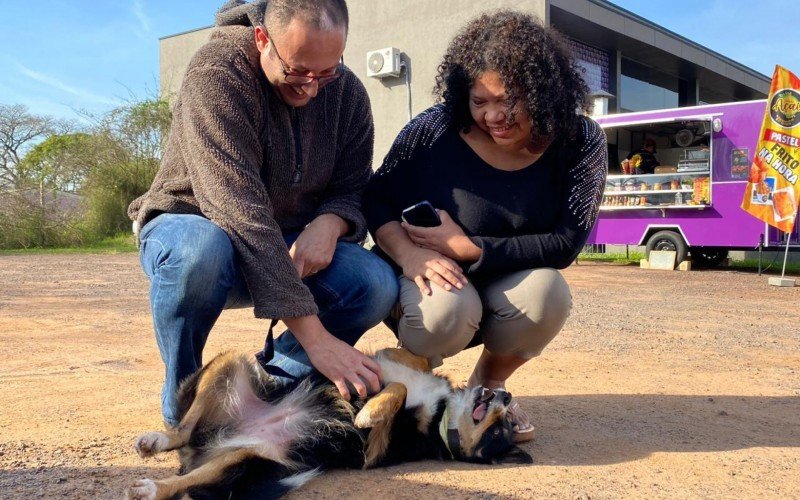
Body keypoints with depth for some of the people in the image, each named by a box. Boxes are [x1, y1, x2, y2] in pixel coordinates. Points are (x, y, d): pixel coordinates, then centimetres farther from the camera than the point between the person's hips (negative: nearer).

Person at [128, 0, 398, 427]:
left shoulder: (347, 91, -7)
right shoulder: (217, 72, -25)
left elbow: (353, 189, 0)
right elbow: (239, 211, -34)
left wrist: (329, 224, -27)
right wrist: (315, 337, -39)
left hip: (287, 247, 4)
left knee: (377, 285, -24)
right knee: (199, 250, -40)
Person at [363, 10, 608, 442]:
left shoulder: (580, 143, -14)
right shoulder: (434, 130, -18)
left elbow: (565, 244, -18)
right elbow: (376, 199, -8)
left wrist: (467, 248, -26)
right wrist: (408, 253, -29)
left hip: (507, 283, 2)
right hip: (433, 280, -1)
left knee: (545, 293, -32)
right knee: (447, 310, -36)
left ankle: (489, 382, 1)